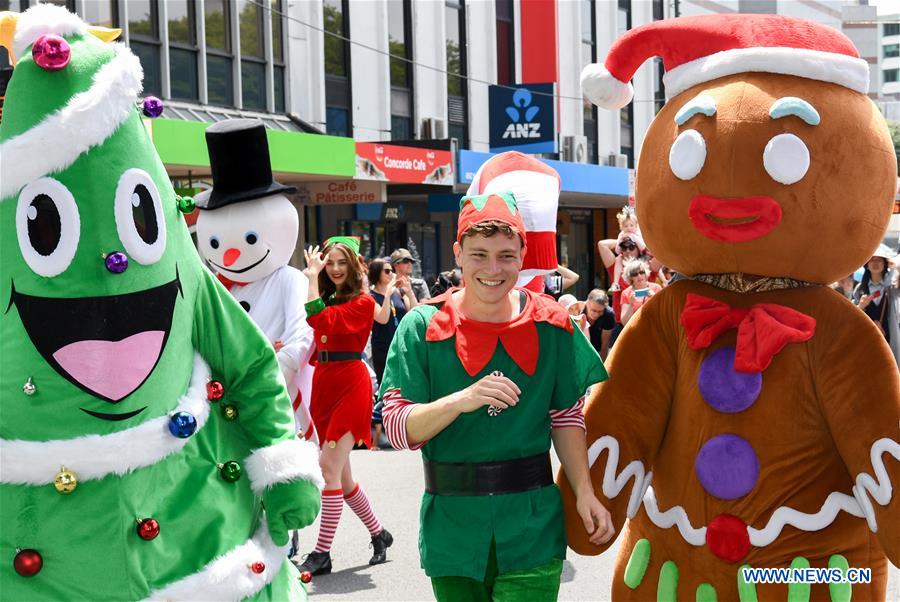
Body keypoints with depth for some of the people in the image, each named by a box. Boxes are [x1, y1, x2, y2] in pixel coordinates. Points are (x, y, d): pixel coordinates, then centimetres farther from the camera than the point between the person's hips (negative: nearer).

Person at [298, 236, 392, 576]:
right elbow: (317, 346, 13)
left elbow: (320, 320, -22)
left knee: (329, 466, -13)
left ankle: (322, 553, -8)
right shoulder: (328, 298, 14)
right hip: (323, 382, 8)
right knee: (340, 473, 12)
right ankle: (379, 534, 29)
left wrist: (312, 278, -16)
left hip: (350, 384, -8)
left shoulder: (363, 302, -7)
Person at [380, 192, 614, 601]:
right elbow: (397, 429, -9)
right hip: (453, 532, 0)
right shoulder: (423, 327, -4)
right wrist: (462, 400, -25)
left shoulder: (549, 325, 1)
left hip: (532, 531, 0)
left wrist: (585, 492, -4)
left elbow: (566, 420, 9)